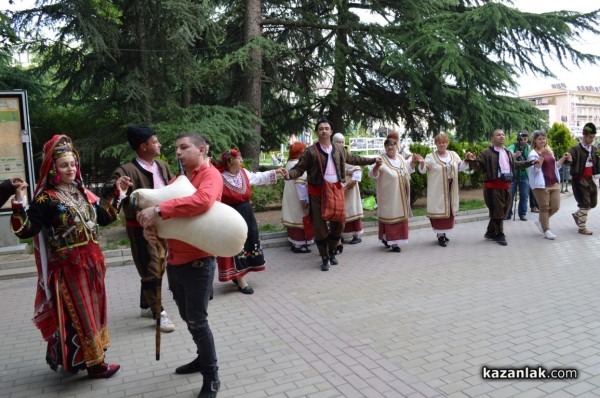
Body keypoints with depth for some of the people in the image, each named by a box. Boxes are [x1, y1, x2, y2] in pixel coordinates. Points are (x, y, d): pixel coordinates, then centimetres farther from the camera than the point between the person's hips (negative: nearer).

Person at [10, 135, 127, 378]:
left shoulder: (83, 192, 9)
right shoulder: (46, 199, -11)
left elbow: (104, 218, 16)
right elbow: (25, 231, -19)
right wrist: (19, 203, -31)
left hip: (91, 262, 7)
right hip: (68, 266, -7)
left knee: (93, 309, 16)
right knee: (78, 314, 1)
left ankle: (84, 358, 34)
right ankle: (93, 363, 12)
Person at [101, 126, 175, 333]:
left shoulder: (162, 166, 4)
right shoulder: (127, 170, -18)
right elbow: (106, 191, -27)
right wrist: (116, 186, -47)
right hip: (140, 227, -8)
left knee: (159, 267, 17)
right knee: (150, 270, -1)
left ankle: (146, 306, 35)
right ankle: (159, 313, 12)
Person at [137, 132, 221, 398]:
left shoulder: (210, 174, -12)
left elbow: (203, 201, -34)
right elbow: (157, 209, 9)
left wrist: (159, 211, -32)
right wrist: (149, 227, -13)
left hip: (198, 262, -8)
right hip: (174, 261, 8)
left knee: (197, 322, 0)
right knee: (188, 318, 20)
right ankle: (203, 358, 41)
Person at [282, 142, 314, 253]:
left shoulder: (289, 163, 9)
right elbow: (300, 183, -23)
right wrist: (304, 199, -19)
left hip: (290, 198, 9)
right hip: (297, 198, -9)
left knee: (294, 218, 15)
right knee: (299, 219, -1)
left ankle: (294, 242, 23)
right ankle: (298, 244, 6)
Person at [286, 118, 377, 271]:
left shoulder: (339, 149, 8)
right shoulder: (310, 151, -6)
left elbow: (354, 159, 22)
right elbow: (299, 169, -8)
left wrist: (373, 160, 26)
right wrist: (289, 174, -29)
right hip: (317, 192, -4)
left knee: (338, 223, 9)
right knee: (320, 225, 1)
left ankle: (332, 252, 31)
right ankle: (325, 257, 16)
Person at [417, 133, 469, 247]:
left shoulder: (453, 155, 10)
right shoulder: (430, 157, -5)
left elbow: (461, 167, 15)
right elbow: (422, 170, -10)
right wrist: (422, 163, -30)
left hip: (450, 189, 5)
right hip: (437, 190, -5)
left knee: (449, 210, 11)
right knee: (439, 210, -4)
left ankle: (443, 232, 26)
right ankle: (440, 236, 1)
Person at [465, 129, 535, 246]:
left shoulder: (508, 153, 17)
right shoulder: (487, 152, -7)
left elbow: (516, 165, 30)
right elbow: (478, 166, -12)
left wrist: (529, 162, 27)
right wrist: (472, 160, -33)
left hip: (506, 186, 8)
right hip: (493, 186, -8)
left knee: (503, 211, 13)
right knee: (497, 211, -3)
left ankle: (491, 232, 25)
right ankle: (499, 235, 9)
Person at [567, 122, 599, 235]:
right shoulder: (576, 149, -11)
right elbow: (568, 161, -21)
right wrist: (568, 160, -42)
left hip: (589, 179, 7)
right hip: (579, 180, -7)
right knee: (585, 204, -5)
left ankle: (577, 215, 38)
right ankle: (582, 228, 7)